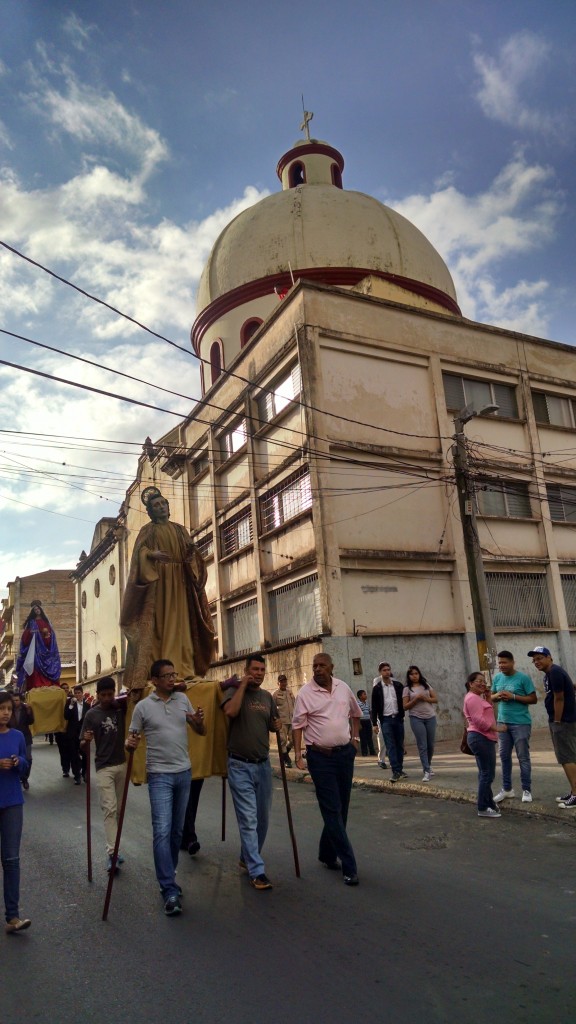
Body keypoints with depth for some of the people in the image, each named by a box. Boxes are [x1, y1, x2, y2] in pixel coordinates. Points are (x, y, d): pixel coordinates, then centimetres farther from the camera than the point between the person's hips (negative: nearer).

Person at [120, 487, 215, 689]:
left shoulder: (180, 530, 20)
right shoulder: (147, 530, 11)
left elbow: (190, 552, 11)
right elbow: (139, 552, -3)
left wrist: (191, 554, -11)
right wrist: (151, 554, -23)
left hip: (178, 582, 3)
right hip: (156, 581, -3)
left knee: (178, 623, -4)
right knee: (155, 623, -11)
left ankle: (182, 670, -7)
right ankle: (152, 672, -16)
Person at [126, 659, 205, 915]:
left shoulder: (183, 699, 5)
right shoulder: (143, 706, -5)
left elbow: (201, 731, 10)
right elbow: (132, 736, 1)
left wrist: (199, 721, -12)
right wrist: (129, 744, -22)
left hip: (184, 772, 4)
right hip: (160, 775, -4)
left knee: (177, 830, 14)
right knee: (162, 831, -11)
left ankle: (168, 877, 31)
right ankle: (170, 891, -6)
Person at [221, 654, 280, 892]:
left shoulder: (267, 697, 9)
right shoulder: (234, 691, -7)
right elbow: (230, 712, -28)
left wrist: (277, 726, -2)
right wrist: (243, 685, -20)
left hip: (263, 764, 6)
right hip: (240, 765, -6)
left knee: (262, 818, 14)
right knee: (248, 819, -7)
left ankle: (247, 859, 33)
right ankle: (257, 872, -1)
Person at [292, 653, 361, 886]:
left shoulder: (343, 688, 3)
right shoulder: (305, 693, -10)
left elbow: (355, 714, 19)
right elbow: (298, 725, -9)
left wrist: (355, 737, 10)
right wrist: (297, 752, -18)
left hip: (345, 753, 5)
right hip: (320, 756, -5)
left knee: (341, 808, 13)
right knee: (332, 810, -4)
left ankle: (327, 854, 31)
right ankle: (348, 866, 2)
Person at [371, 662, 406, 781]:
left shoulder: (398, 685, 6)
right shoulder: (377, 688, 0)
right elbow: (374, 707, 1)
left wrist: (402, 715, -1)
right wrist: (374, 723, -3)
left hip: (398, 718, 3)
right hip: (385, 720, -3)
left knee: (400, 745, 8)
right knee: (390, 746, -6)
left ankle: (400, 769, 19)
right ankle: (396, 772, -7)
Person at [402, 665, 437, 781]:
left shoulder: (426, 685, 8)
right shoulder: (407, 689, 0)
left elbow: (435, 699, 6)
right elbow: (405, 706, -4)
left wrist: (425, 698, -12)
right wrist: (416, 699, -15)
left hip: (430, 717, 3)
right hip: (416, 718, -3)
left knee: (430, 744, 10)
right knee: (422, 746, -6)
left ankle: (428, 766, 31)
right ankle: (426, 772, -5)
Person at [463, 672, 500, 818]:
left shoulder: (478, 698, 21)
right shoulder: (472, 698, -13)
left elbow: (487, 713, 18)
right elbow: (478, 720, -21)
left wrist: (487, 697, 12)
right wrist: (496, 728, -16)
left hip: (483, 738, 11)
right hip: (481, 738, -11)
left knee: (485, 773, 16)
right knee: (487, 774, -10)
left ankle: (488, 804, 25)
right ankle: (483, 808, -6)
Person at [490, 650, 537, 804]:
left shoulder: (523, 678, -9)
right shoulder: (497, 678, 7)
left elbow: (533, 699, -10)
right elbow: (491, 697, 15)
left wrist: (513, 696, -19)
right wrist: (497, 696, -8)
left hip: (521, 723, -5)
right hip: (502, 723, 5)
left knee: (523, 757, 2)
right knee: (504, 756, 10)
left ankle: (526, 790, 12)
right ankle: (507, 789, 20)